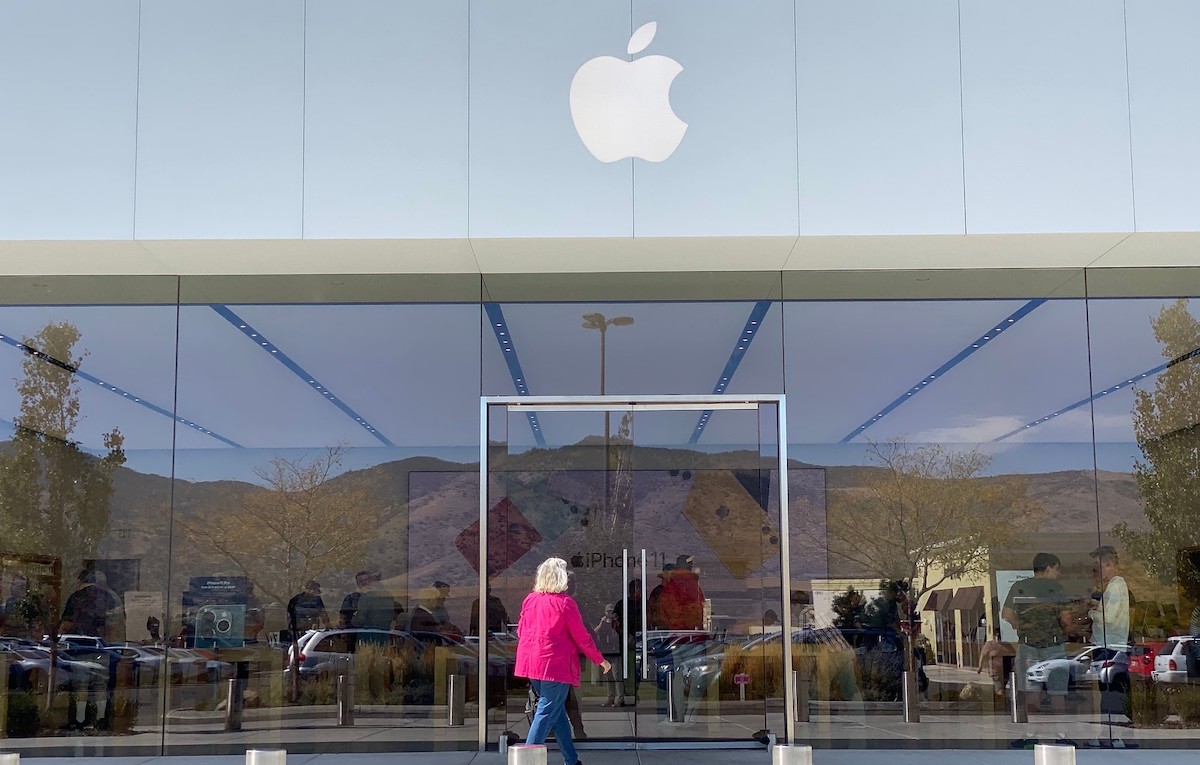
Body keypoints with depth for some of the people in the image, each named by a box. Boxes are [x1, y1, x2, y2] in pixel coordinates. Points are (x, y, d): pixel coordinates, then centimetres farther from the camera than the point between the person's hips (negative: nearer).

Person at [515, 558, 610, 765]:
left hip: (531, 663, 7)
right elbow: (581, 637, -6)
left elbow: (520, 631, 15)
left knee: (557, 711, 17)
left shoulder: (529, 600, 7)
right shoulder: (565, 602, -10)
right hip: (555, 664, -7)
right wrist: (600, 660, 6)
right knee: (547, 712, -4)